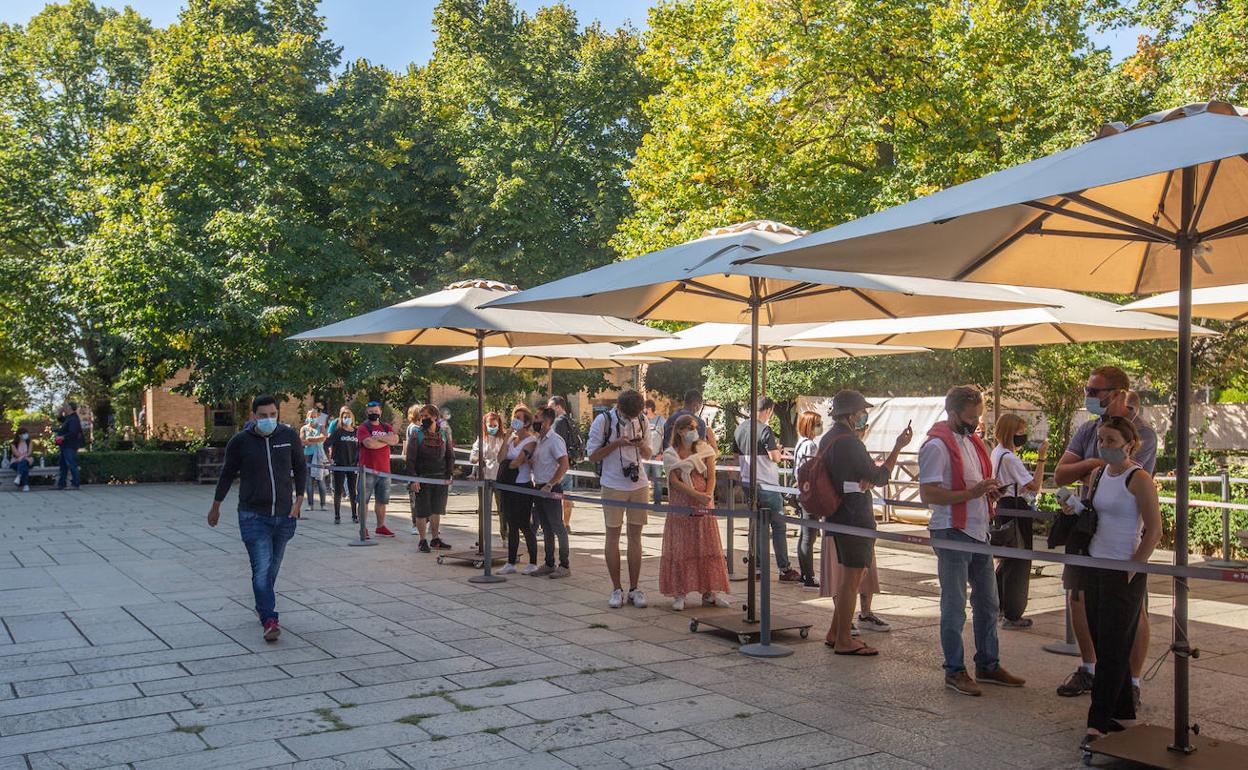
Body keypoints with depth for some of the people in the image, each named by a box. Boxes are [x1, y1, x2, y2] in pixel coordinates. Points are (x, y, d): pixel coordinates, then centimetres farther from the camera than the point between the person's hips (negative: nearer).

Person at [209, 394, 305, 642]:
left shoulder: (289, 435, -2)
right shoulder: (240, 441, -7)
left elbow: (300, 468, 10)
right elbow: (227, 474, 6)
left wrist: (299, 499, 2)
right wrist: (216, 506, 13)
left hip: (284, 515, 3)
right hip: (253, 516, -3)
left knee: (273, 567, 16)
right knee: (261, 569, -11)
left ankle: (262, 606, 37)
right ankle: (269, 621, -10)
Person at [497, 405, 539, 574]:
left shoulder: (530, 441, -11)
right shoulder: (511, 438, 11)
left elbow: (515, 463, -19)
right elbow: (501, 459, -1)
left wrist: (506, 464, 0)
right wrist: (506, 439, -4)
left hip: (522, 486, -7)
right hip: (508, 487, 7)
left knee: (525, 526, -2)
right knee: (512, 526, 11)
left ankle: (533, 563, 7)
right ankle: (511, 563, 17)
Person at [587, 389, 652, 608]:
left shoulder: (641, 421, 6)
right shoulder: (602, 421, -6)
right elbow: (592, 456, -5)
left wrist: (642, 445, -9)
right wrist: (616, 443, -18)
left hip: (639, 485, 3)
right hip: (613, 487, -3)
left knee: (635, 535, 5)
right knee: (613, 536, 1)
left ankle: (635, 588, 11)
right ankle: (617, 589, 8)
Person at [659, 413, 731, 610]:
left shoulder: (705, 450, 9)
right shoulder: (670, 454, 1)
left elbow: (711, 477, 1)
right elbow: (675, 481, -10)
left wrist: (708, 497, -16)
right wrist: (697, 495, -20)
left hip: (704, 506, 2)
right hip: (681, 506, -2)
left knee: (707, 547, 3)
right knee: (680, 548, -1)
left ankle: (708, 593, 8)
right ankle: (679, 594, 4)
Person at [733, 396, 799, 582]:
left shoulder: (740, 428, 7)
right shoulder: (765, 430, -15)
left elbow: (737, 456, 14)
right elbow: (775, 457, -18)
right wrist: (778, 449, 2)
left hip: (747, 482, 7)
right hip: (766, 484, -7)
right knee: (778, 526, 1)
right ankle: (784, 569, 2)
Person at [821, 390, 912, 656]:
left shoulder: (828, 439, 11)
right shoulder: (850, 443, -19)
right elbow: (879, 477, -12)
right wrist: (897, 448, -8)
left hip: (839, 516, 10)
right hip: (856, 518, -10)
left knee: (850, 577, 19)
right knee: (852, 579, -2)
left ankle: (835, 634, 25)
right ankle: (843, 641, 4)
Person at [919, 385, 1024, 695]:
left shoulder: (972, 441, 13)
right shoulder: (937, 445, -16)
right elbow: (927, 494, -22)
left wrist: (989, 491, 3)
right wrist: (972, 492, -27)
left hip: (979, 532, 9)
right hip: (952, 534, -9)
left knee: (987, 604, 16)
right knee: (954, 608, 1)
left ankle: (988, 665, 28)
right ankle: (954, 671, 12)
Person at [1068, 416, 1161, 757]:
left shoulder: (1139, 479, -12)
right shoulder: (1098, 474, 10)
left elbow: (1154, 530, -12)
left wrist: (1132, 569, -15)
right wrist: (1074, 511, 1)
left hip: (1124, 572, -7)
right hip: (1094, 566, 7)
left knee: (1113, 648, -4)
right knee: (1103, 643, 11)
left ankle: (1098, 722, -1)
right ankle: (1122, 713, 22)